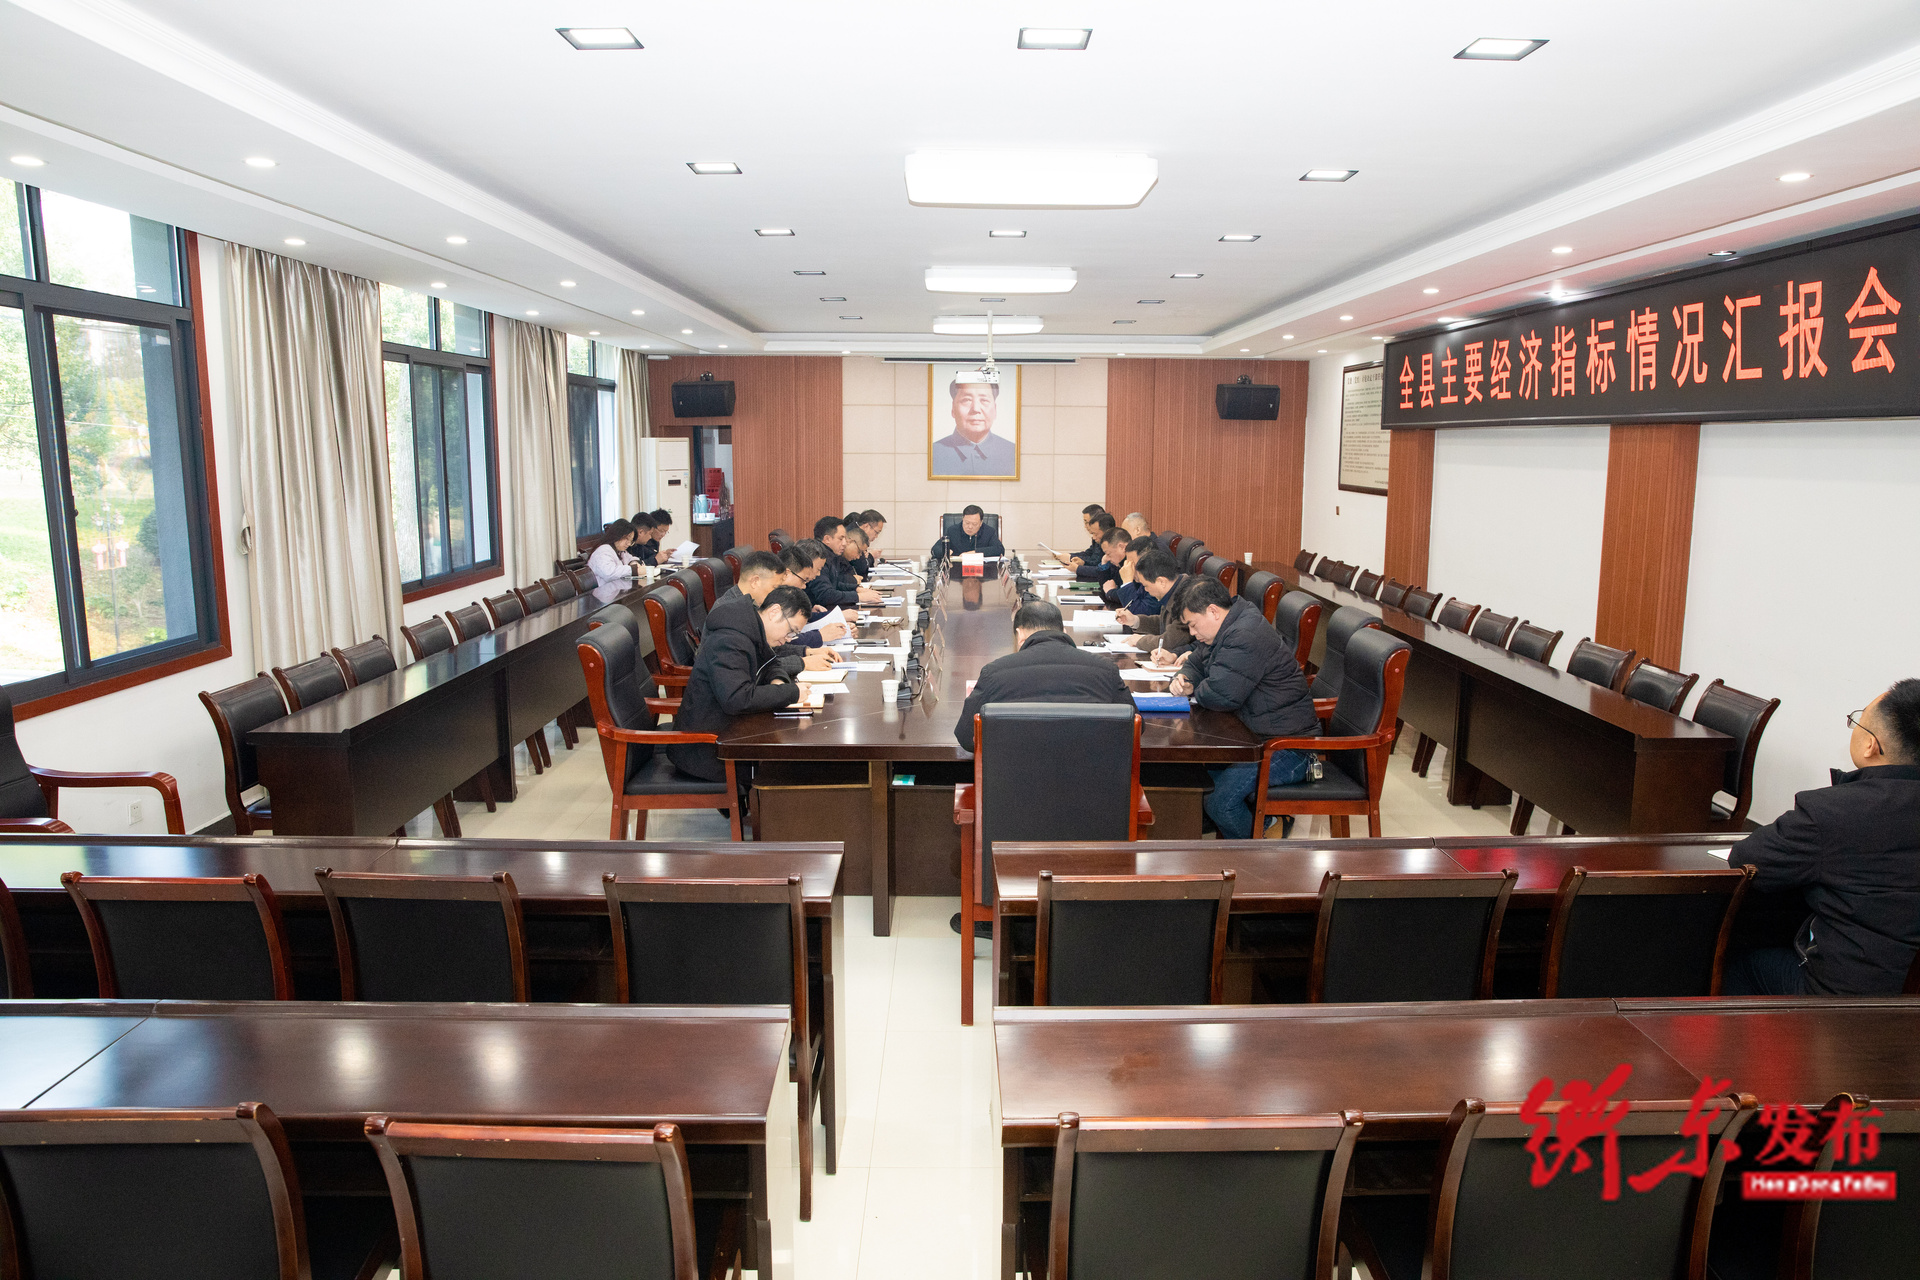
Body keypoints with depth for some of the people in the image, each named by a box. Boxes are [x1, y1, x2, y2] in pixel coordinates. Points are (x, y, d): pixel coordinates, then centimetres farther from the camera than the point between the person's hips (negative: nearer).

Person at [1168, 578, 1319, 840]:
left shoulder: (1246, 637, -22)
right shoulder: (1228, 629, 13)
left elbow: (1220, 695, -29)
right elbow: (1196, 662, 26)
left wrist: (1195, 691, -5)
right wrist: (1184, 680, 2)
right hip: (1256, 734, 11)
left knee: (1219, 801, -22)